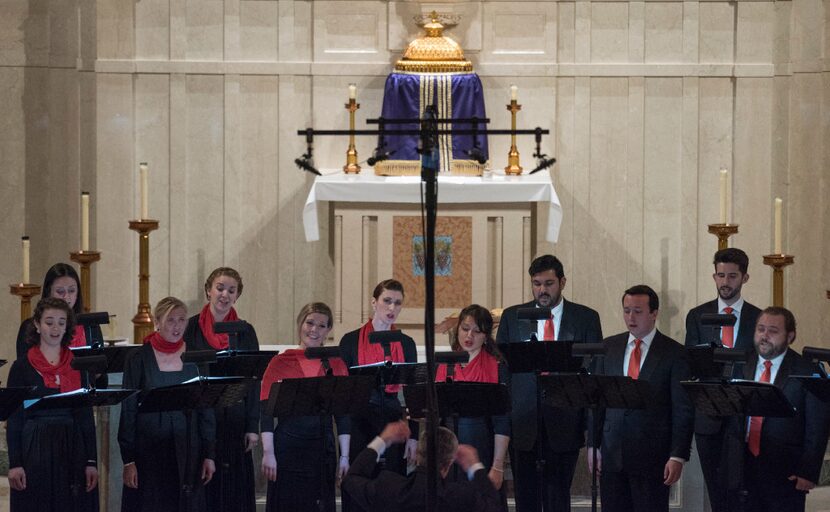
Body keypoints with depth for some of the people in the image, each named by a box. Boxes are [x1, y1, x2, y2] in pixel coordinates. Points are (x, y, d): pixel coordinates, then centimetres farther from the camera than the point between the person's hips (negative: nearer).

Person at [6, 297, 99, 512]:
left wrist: (92, 461, 1)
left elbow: (86, 416, 7)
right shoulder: (22, 367, 1)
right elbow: (14, 419, 0)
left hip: (72, 448, 2)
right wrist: (14, 464, -7)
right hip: (34, 448, -2)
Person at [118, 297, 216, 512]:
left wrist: (209, 455, 2)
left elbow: (206, 409, 8)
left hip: (186, 451, 2)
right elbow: (128, 411, -2)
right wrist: (128, 460, -7)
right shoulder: (139, 359, -2)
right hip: (148, 451, -2)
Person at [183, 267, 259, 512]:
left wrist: (253, 427, -1)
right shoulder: (191, 328, 1)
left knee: (234, 489, 2)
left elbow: (254, 382, 5)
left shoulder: (245, 332, 6)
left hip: (234, 420, 1)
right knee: (201, 490, 0)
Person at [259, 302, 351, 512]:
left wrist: (344, 456, 3)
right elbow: (267, 411, -1)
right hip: (287, 446, -2)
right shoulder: (280, 362, 2)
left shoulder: (336, 365, 7)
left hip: (322, 447, 2)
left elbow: (343, 415, 8)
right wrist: (268, 452, -7)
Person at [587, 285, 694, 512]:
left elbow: (684, 410, -5)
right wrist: (593, 444, 6)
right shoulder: (610, 347, 10)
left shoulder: (674, 353, -2)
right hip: (612, 451, 4)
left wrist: (678, 456, -11)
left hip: (652, 455, -4)